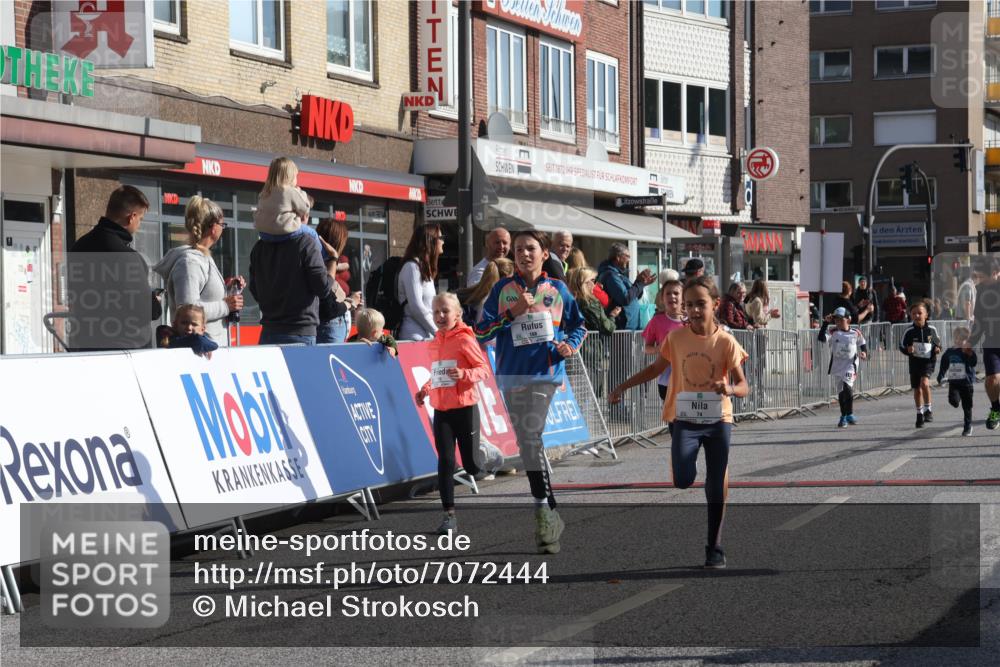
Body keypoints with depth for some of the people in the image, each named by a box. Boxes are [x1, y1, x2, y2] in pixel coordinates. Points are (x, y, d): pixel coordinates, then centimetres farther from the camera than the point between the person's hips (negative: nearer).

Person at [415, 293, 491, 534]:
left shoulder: (464, 339, -8)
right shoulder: (435, 343, 12)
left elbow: (484, 368, -9)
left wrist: (465, 374, -25)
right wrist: (425, 390, 8)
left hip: (465, 408, -5)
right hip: (441, 410, 5)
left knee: (472, 465, 0)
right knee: (445, 462, -3)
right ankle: (449, 516, -3)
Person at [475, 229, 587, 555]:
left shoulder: (557, 289, 8)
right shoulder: (503, 289, 8)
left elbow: (579, 324, 18)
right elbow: (481, 332, 4)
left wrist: (570, 345, -3)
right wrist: (513, 313, -8)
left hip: (545, 372, -2)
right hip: (511, 375, 3)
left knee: (531, 437, -17)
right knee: (527, 443, 5)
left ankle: (543, 509, -12)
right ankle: (550, 513, 13)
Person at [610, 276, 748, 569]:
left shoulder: (726, 342, -8)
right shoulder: (676, 337, -2)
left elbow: (743, 386, -7)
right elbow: (657, 368, 14)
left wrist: (729, 388, -30)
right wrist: (623, 386, 11)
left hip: (718, 419, -1)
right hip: (685, 420, 1)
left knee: (716, 488, 3)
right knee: (682, 481, -18)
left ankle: (714, 549, 17)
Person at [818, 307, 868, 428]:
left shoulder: (856, 332, 2)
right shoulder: (834, 333, -1)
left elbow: (863, 343, 18)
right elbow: (822, 338, -17)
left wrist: (864, 353, -2)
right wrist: (826, 323, -20)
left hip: (850, 365, -2)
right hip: (837, 366, 2)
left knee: (847, 387, -20)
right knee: (840, 392, 7)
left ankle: (849, 414, -5)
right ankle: (844, 416, 22)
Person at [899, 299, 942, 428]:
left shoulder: (931, 330, -2)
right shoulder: (909, 332, -4)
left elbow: (938, 342, 14)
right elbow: (902, 346, 3)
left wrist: (938, 349, -6)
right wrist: (908, 350, -17)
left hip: (928, 361, -2)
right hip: (915, 362, 2)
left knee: (924, 382, -24)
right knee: (917, 389, 10)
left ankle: (928, 410, -8)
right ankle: (919, 415, 26)